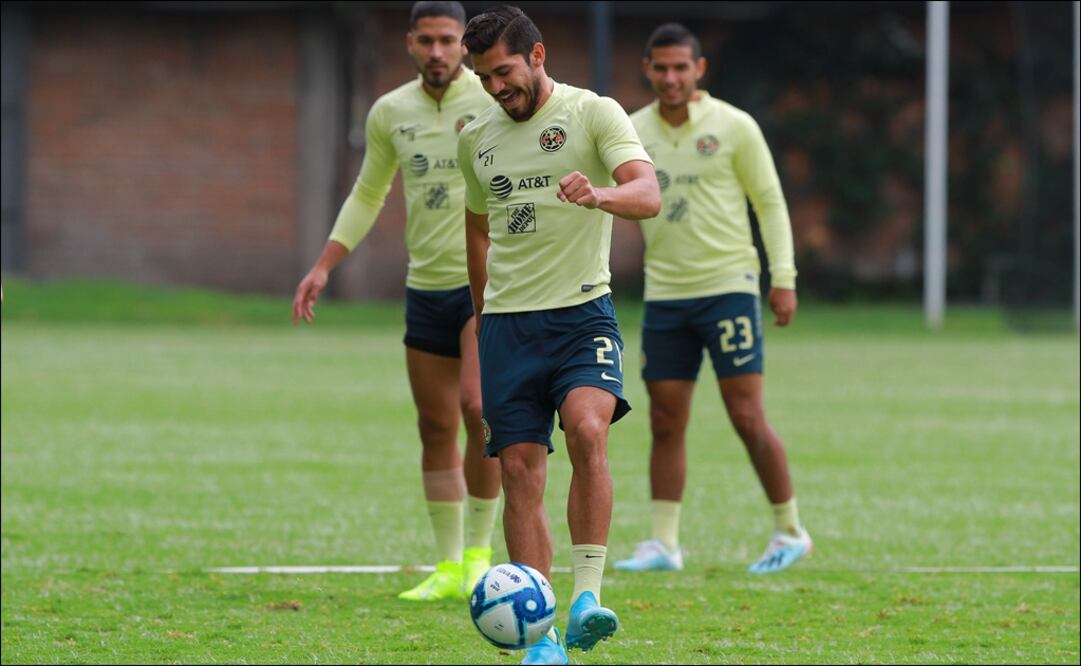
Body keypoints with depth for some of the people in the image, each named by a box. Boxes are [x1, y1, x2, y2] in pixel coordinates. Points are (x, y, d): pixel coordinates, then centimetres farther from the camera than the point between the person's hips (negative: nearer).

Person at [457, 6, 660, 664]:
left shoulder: (594, 114, -3)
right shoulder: (477, 138, 12)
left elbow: (648, 194, -18)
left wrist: (600, 195, -39)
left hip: (582, 311, -4)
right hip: (506, 323, 4)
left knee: (587, 429, -28)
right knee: (520, 471, -1)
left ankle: (587, 596, -27)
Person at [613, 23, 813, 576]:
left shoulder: (733, 127, -3)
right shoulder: (632, 133, 6)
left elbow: (771, 203, 0)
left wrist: (783, 278, -6)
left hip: (727, 287, -4)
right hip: (664, 295, 4)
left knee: (747, 417, -7)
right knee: (665, 422, 3)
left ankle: (790, 532, 6)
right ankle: (663, 544, 9)